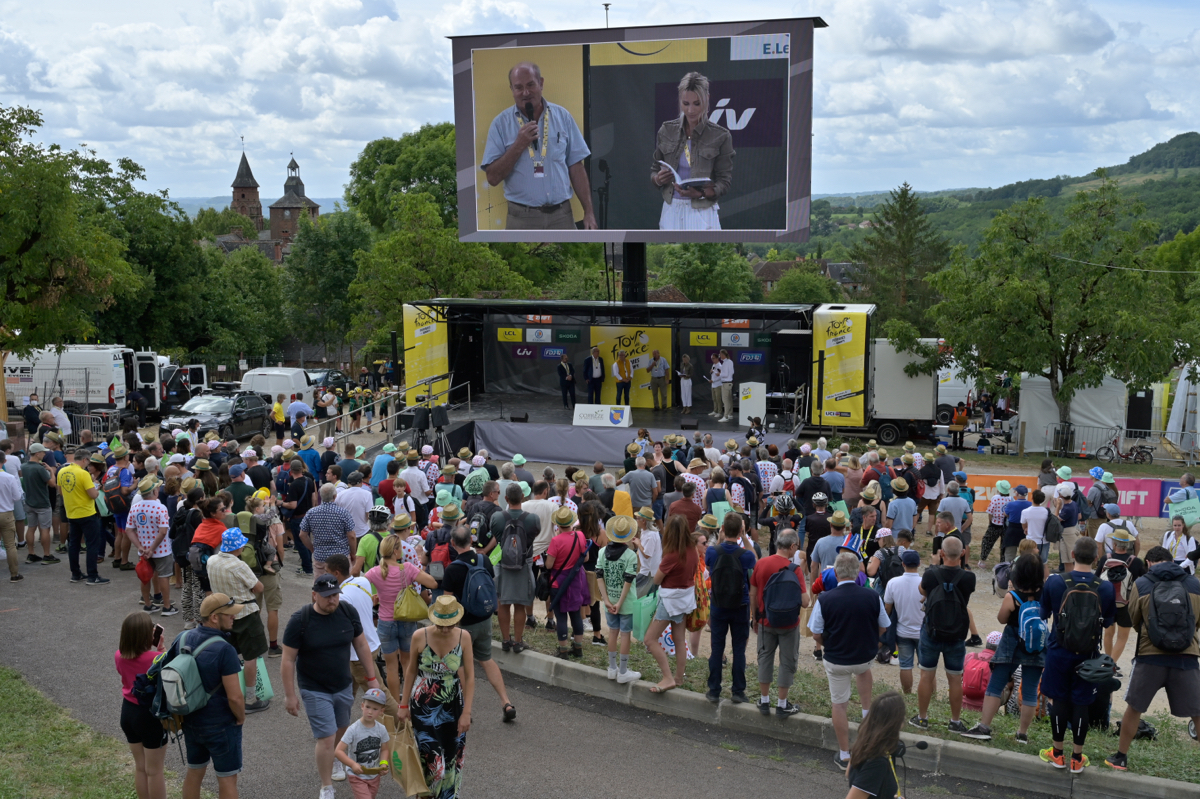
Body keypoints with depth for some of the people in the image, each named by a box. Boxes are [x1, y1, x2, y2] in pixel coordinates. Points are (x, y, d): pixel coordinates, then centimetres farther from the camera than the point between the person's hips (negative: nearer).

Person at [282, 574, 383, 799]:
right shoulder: (300, 620, -18)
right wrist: (291, 696, -10)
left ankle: (326, 764, 48)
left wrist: (372, 677, 6)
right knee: (327, 738, -7)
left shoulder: (348, 612, -7)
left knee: (341, 732, 18)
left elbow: (361, 645, 5)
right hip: (315, 691, -4)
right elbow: (288, 661, -12)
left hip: (344, 687, 4)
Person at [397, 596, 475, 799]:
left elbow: (469, 677, -7)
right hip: (423, 705, -2)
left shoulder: (463, 638, -11)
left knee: (451, 755, 10)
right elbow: (411, 671, 0)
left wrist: (466, 713, -9)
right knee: (431, 757, -6)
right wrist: (404, 705, 4)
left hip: (452, 705, 2)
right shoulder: (420, 636, -14)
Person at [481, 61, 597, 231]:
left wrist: (588, 211, 2)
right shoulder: (501, 123, 0)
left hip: (561, 215, 2)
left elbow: (576, 167, 7)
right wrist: (519, 145, -14)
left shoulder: (562, 116, 5)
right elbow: (493, 177, -5)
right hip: (522, 218, -1)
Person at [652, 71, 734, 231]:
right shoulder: (666, 130, 7)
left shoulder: (720, 136, -3)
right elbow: (654, 169, 14)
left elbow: (725, 180, -1)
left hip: (702, 212, -3)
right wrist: (658, 179, -11)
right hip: (671, 210, 3)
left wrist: (701, 193, -20)